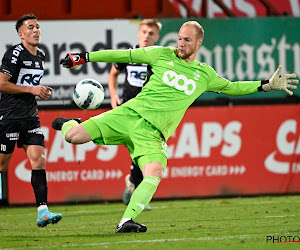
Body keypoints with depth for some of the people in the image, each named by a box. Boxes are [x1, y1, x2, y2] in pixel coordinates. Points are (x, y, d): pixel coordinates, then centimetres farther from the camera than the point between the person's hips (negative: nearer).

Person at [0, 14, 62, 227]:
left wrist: (42, 91, 9)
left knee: (38, 159, -8)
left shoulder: (41, 56, 14)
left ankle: (42, 211, -14)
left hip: (30, 117, 6)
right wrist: (31, 90, -17)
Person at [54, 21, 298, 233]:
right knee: (73, 137, -16)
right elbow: (123, 55, 11)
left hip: (152, 132, 1)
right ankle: (68, 124, 21)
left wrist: (266, 85, 21)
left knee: (154, 174, -28)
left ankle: (127, 221, -27)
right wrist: (83, 57, 11)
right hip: (129, 113, -1)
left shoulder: (205, 74, 14)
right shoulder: (161, 54, 8)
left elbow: (230, 87, 29)